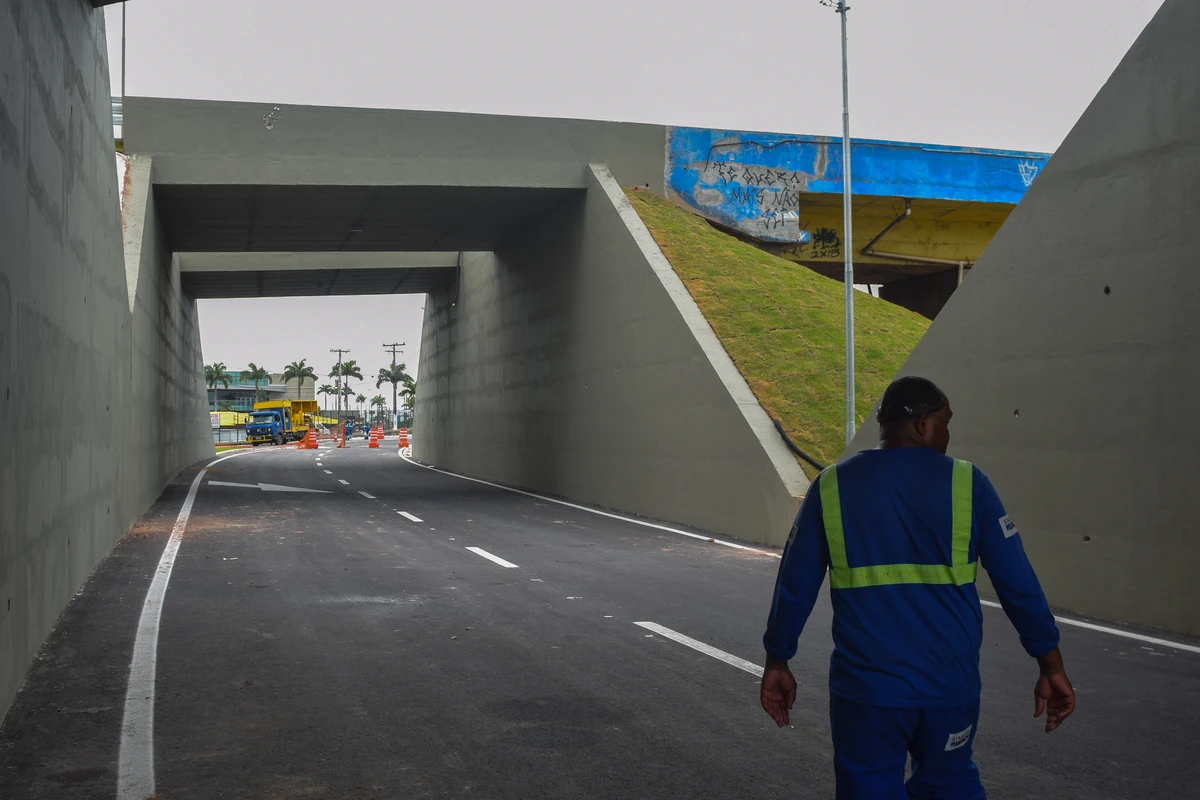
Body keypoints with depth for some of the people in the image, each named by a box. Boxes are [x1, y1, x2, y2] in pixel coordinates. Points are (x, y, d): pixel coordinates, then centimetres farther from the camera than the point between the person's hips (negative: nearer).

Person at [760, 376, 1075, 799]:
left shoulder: (832, 486, -2)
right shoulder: (967, 483, -4)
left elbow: (795, 586, 2)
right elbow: (1018, 583, -3)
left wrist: (777, 662, 13)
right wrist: (1051, 667, 5)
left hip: (866, 689, 0)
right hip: (950, 686, 1)